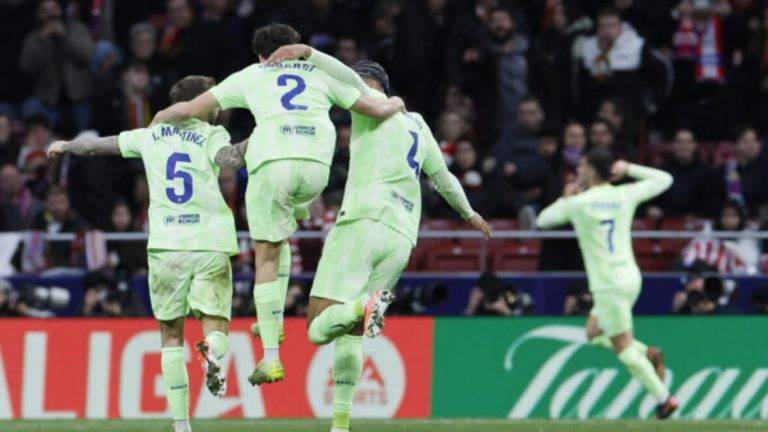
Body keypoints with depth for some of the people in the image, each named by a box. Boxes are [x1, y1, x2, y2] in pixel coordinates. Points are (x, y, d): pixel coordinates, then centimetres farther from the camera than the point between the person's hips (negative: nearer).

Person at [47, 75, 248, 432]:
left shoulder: (152, 136, 16)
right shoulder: (211, 135, 4)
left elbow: (99, 145, 28)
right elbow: (227, 158, -20)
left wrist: (65, 146, 44)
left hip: (166, 245, 2)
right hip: (210, 243, -2)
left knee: (171, 334, 8)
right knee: (216, 324, 1)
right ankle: (212, 350, -38)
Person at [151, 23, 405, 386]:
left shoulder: (250, 76, 18)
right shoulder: (321, 74, 24)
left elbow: (190, 109, 15)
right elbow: (375, 110, 26)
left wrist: (157, 120, 36)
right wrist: (394, 105, 50)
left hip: (272, 164, -3)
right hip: (315, 166, 3)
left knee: (267, 257, 6)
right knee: (281, 234, 32)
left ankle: (271, 358, 1)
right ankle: (274, 322, 22)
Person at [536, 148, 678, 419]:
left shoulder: (578, 203, -10)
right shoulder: (625, 196, 3)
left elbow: (542, 220, 6)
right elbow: (664, 179, 16)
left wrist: (566, 198, 19)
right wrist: (629, 169, 19)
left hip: (609, 285, -7)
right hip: (630, 277, 7)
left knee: (624, 349, -1)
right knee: (594, 333, 22)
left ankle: (664, 398, -2)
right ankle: (647, 354, 8)